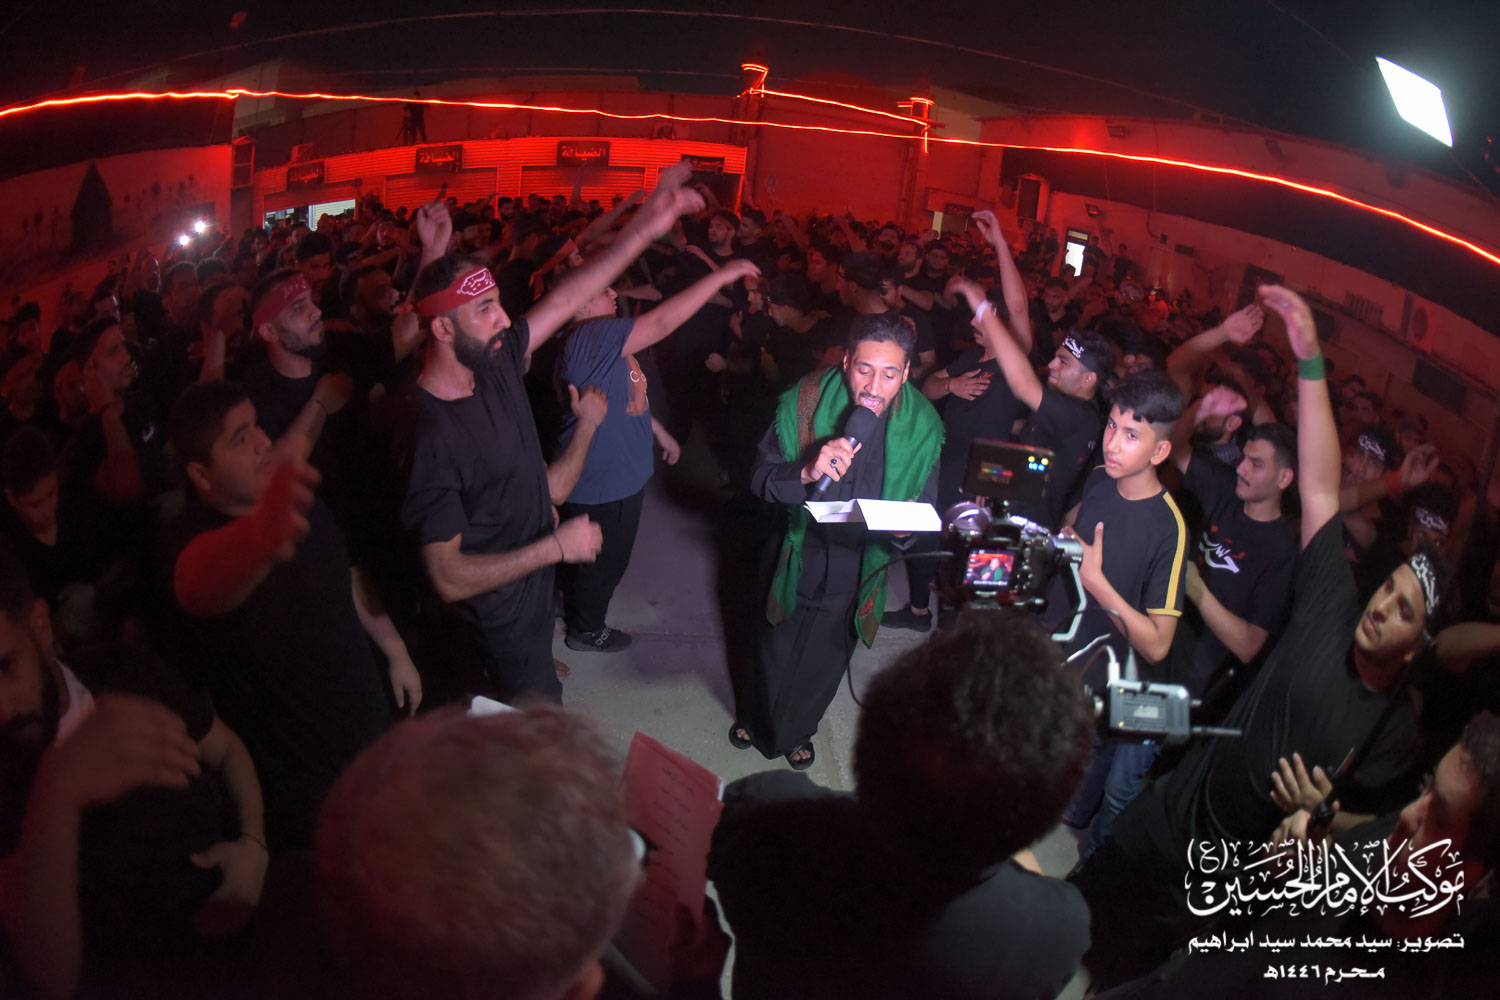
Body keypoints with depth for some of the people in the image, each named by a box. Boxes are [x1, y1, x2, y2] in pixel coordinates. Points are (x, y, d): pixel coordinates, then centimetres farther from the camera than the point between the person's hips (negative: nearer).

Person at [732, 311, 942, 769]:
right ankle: (753, 719, 55)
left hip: (856, 573, 1)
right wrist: (805, 472, -38)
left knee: (824, 663, 23)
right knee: (774, 655, 22)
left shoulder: (922, 427, -15)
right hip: (795, 557, -1)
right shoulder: (803, 404, -19)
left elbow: (924, 508, -4)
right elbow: (761, 478, -18)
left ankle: (796, 731, 54)